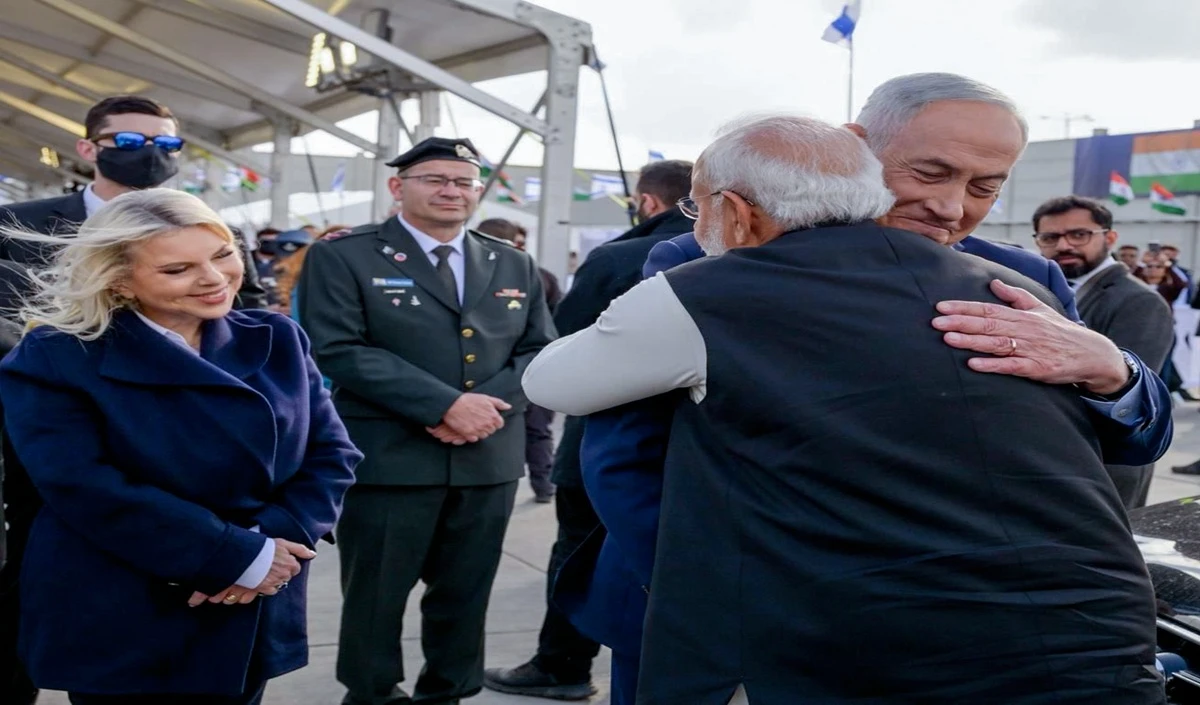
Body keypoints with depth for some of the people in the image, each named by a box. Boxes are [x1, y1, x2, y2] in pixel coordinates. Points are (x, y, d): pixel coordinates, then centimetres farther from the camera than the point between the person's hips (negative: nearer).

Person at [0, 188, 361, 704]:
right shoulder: (54, 357, -9)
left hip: (254, 618, 4)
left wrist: (271, 540, -17)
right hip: (116, 632, -4)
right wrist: (239, 558, -20)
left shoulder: (277, 340, 3)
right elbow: (86, 490, -19)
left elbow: (331, 453, 1)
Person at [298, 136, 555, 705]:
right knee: (376, 594, 8)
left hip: (489, 457, 4)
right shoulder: (342, 256, -3)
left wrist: (491, 403, -12)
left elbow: (540, 349, 10)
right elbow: (339, 351, -13)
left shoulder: (514, 265, 12)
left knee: (465, 595, 13)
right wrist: (445, 404, -20)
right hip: (389, 457, -4)